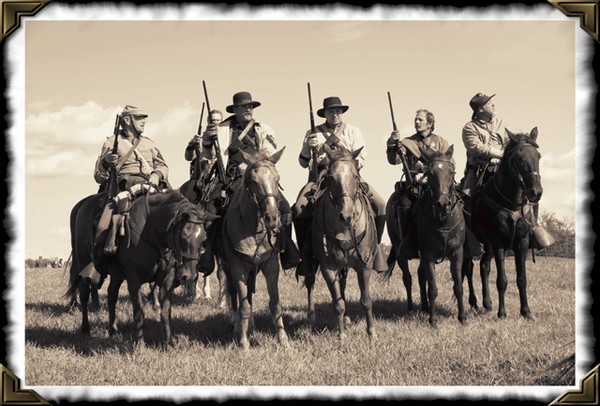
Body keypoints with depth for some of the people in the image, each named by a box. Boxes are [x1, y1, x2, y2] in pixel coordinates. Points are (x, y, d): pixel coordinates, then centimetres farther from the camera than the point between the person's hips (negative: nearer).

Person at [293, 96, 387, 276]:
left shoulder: (353, 131, 11)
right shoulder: (313, 133, 10)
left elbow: (361, 159, 6)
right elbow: (303, 163, 9)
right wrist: (308, 147, -10)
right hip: (320, 178, -1)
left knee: (380, 205, -20)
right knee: (299, 208, -28)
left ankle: (375, 246, -3)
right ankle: (306, 253, -13)